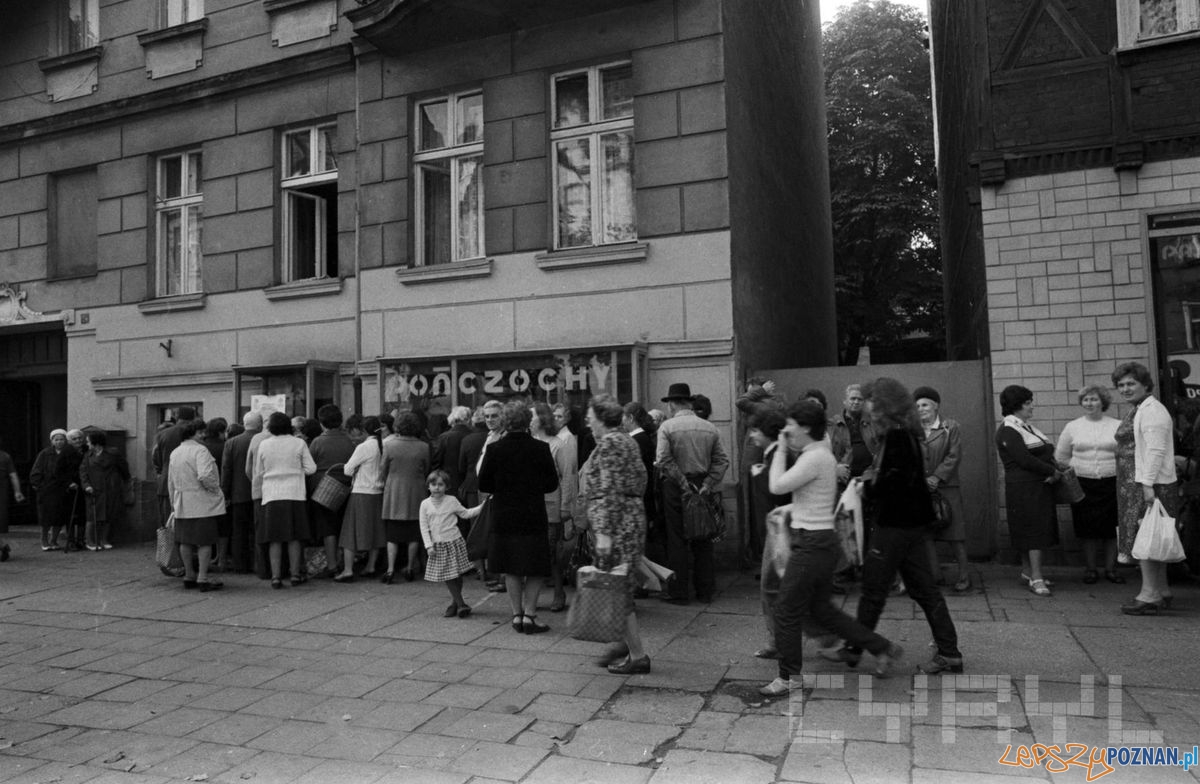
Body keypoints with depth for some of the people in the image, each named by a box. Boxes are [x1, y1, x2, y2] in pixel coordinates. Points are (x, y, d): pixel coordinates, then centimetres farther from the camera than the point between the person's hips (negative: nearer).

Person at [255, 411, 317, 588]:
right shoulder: (298, 443, -2)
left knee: (275, 539, 5)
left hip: (271, 496, 1)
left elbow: (259, 471, 10)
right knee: (294, 538, 7)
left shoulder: (264, 445, 1)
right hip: (294, 494, -1)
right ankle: (295, 574, 11)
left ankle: (276, 576, 3)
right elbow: (311, 468, -1)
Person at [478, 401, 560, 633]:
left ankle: (517, 614, 17)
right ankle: (529, 614, 6)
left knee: (511, 570, 14)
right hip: (533, 517, -2)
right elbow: (552, 483, -3)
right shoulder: (541, 448, -10)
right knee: (535, 570, 10)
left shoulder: (494, 449, -8)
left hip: (504, 518, 2)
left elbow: (483, 485, -2)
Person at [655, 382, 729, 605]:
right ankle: (705, 591, 20)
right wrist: (707, 484, -4)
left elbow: (663, 460, -17)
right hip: (702, 488, 4)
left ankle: (678, 592, 10)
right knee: (703, 540, 12)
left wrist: (683, 483, -12)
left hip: (676, 487, -3)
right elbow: (722, 461, -1)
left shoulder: (668, 426, -7)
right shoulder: (710, 428, 5)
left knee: (677, 541, 4)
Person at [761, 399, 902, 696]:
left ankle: (790, 677, 12)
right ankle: (883, 648, 26)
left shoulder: (814, 458, -18)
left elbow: (777, 486, -20)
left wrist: (780, 451, -9)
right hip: (821, 541, 10)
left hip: (812, 543, -10)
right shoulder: (822, 454, 14)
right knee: (820, 609, 19)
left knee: (787, 610, 0)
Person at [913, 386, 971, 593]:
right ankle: (935, 575, 13)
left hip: (947, 488, -3)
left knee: (955, 533, 0)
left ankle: (963, 575, 12)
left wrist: (936, 477, -13)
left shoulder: (950, 427, 1)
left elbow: (954, 456, -6)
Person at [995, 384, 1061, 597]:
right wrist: (1053, 471, -12)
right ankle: (1036, 578, -8)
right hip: (1024, 487, -9)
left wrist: (1054, 472, -6)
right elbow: (1025, 459, -20)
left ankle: (1027, 570, 20)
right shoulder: (1008, 431, -12)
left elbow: (1045, 454, 13)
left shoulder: (1027, 426, 17)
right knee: (1034, 529, -10)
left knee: (1034, 529, 11)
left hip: (1040, 486, 9)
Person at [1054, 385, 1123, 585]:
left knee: (1112, 528, 4)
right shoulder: (1072, 427, 6)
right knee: (1088, 529, 3)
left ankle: (1110, 568, 17)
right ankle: (1091, 569, 15)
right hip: (1083, 484, 0)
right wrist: (1077, 468, 5)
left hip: (1111, 484, 0)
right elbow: (1060, 457, 12)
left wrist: (1119, 471, -3)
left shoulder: (1117, 426, 4)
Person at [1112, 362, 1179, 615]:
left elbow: (1156, 450, -20)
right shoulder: (1135, 412, 19)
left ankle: (1149, 595, -6)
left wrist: (1148, 485, -25)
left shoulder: (1152, 411, -12)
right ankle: (1162, 592, 21)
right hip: (1135, 484, 10)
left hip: (1149, 485, -10)